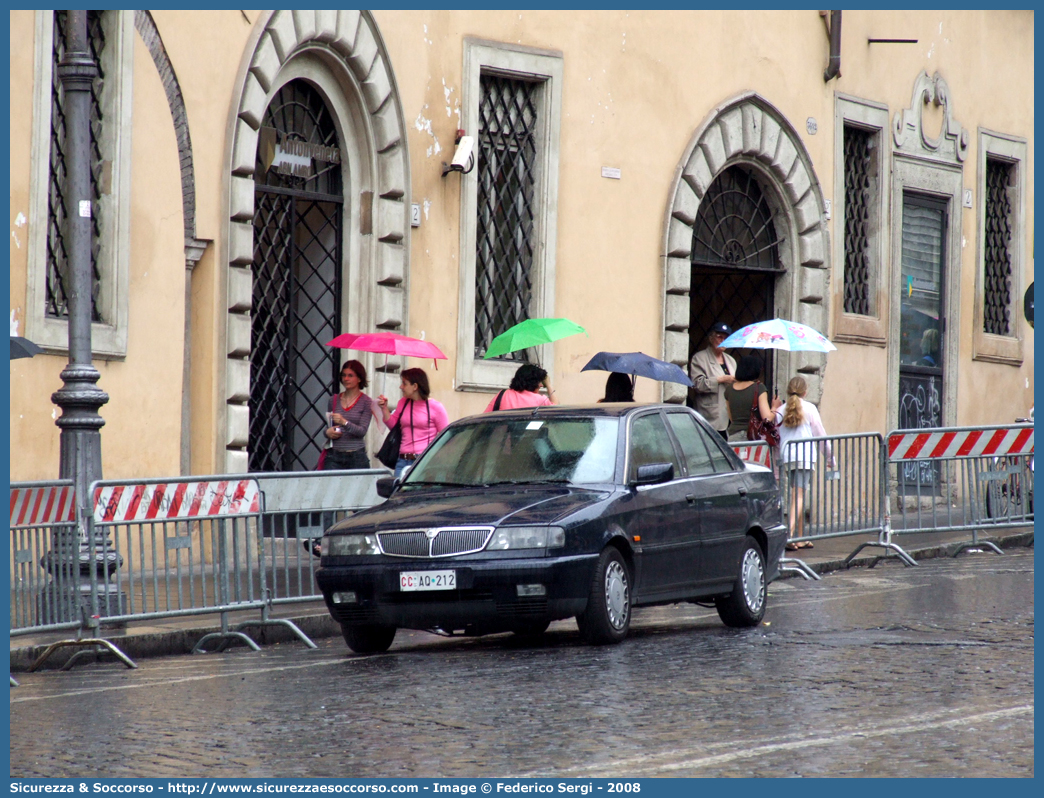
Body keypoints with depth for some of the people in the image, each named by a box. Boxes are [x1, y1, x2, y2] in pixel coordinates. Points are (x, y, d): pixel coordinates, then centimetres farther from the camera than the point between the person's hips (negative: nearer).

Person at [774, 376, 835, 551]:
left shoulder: (780, 411, 12)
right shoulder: (809, 408, 2)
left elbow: (776, 437, 12)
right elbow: (820, 434, 4)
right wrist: (831, 457, 12)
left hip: (787, 457, 4)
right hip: (805, 456, -4)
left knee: (797, 495, 14)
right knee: (799, 495, -10)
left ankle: (800, 538, 17)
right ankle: (789, 534, -26)